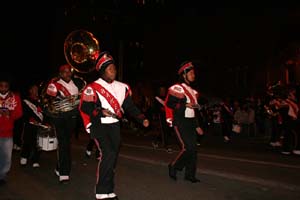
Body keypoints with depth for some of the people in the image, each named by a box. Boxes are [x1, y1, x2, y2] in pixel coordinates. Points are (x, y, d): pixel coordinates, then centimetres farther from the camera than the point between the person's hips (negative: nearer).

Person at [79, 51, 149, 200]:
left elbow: (130, 106, 8)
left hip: (114, 126, 6)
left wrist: (142, 119, -3)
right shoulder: (93, 88, -7)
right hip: (99, 126, -5)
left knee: (113, 156, 9)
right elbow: (85, 107, -10)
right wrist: (100, 112, -24)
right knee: (108, 154, -20)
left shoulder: (122, 87, 9)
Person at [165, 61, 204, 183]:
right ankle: (173, 166, 9)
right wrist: (185, 105, -20)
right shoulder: (177, 88, -6)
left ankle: (190, 174, 16)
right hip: (180, 123, -7)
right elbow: (169, 104, -15)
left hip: (190, 123, 8)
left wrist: (197, 126, 18)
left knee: (193, 149, 5)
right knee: (187, 147, -14)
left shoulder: (192, 91, 17)